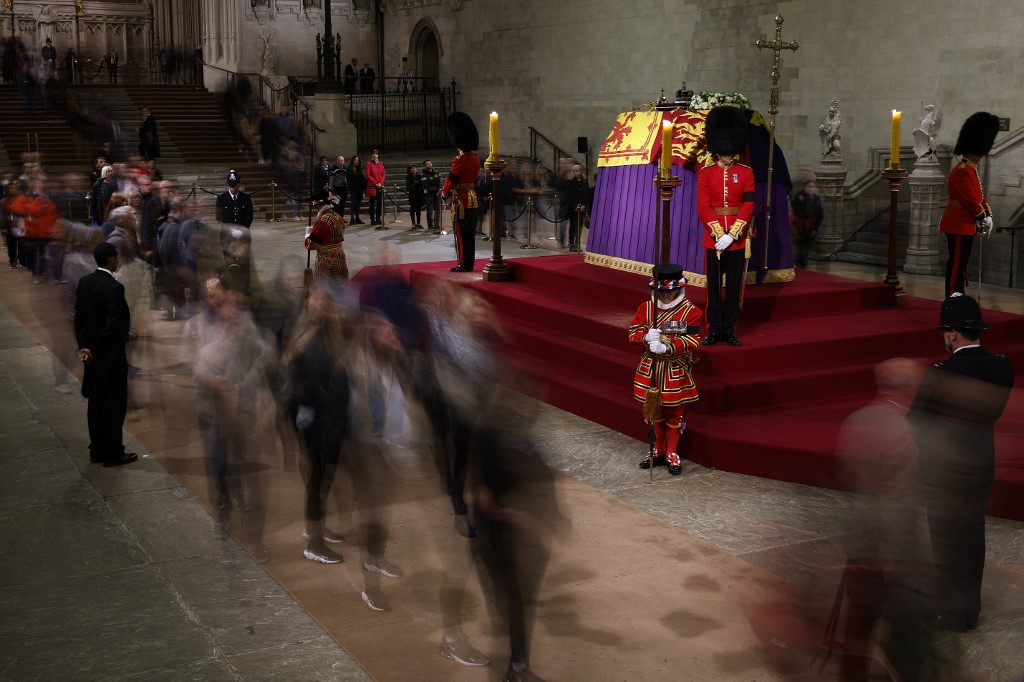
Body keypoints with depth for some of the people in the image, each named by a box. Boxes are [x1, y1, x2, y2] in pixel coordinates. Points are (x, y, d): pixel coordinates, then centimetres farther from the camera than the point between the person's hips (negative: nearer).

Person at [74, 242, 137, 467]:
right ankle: (113, 453, 8)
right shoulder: (114, 288, -21)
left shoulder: (84, 282, 3)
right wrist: (95, 349, -11)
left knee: (95, 402, 15)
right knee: (114, 404, 2)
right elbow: (113, 325, -22)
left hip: (91, 352, 8)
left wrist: (83, 346, 0)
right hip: (110, 354, -8)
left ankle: (97, 450, 22)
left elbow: (79, 316, 3)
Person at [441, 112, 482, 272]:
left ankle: (464, 265, 3)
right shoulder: (476, 159, 7)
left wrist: (444, 194, 6)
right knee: (469, 234, 12)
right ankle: (469, 264, 16)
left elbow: (450, 180, -11)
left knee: (462, 234, -1)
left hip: (461, 201, -8)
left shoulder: (459, 161, -18)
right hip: (473, 198, 8)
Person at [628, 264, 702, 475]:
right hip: (650, 369, 3)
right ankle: (658, 450, 30)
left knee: (674, 413, 7)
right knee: (654, 411, 14)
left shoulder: (691, 312, -11)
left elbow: (692, 341, -18)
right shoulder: (646, 308, 1)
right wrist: (646, 337, -23)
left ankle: (672, 453, 22)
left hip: (676, 372, -3)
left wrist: (666, 347, -30)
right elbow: (634, 330, 0)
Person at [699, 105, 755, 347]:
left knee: (734, 286, 5)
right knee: (714, 286, 5)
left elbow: (748, 206, -4)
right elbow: (703, 207, -5)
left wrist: (732, 235, -14)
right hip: (713, 238, 0)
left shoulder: (746, 173, 3)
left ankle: (729, 329, 14)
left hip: (737, 238, 0)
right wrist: (718, 235, -14)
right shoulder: (705, 173, 2)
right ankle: (714, 329, 13)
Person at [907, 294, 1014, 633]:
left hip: (943, 468, -5)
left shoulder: (941, 374, -25)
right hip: (981, 463, 6)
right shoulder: (1002, 367, -7)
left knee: (948, 541, 9)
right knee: (973, 538, 19)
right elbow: (994, 411, 7)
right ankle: (971, 608, 33)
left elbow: (915, 422, -15)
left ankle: (954, 614, 19)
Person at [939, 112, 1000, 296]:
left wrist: (987, 216, 7)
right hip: (958, 225, -10)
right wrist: (984, 218, -9)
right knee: (957, 263, -7)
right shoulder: (961, 172, -18)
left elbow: (980, 196, 19)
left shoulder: (971, 170, 16)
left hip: (966, 224, 10)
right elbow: (971, 200, -20)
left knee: (960, 263, 13)